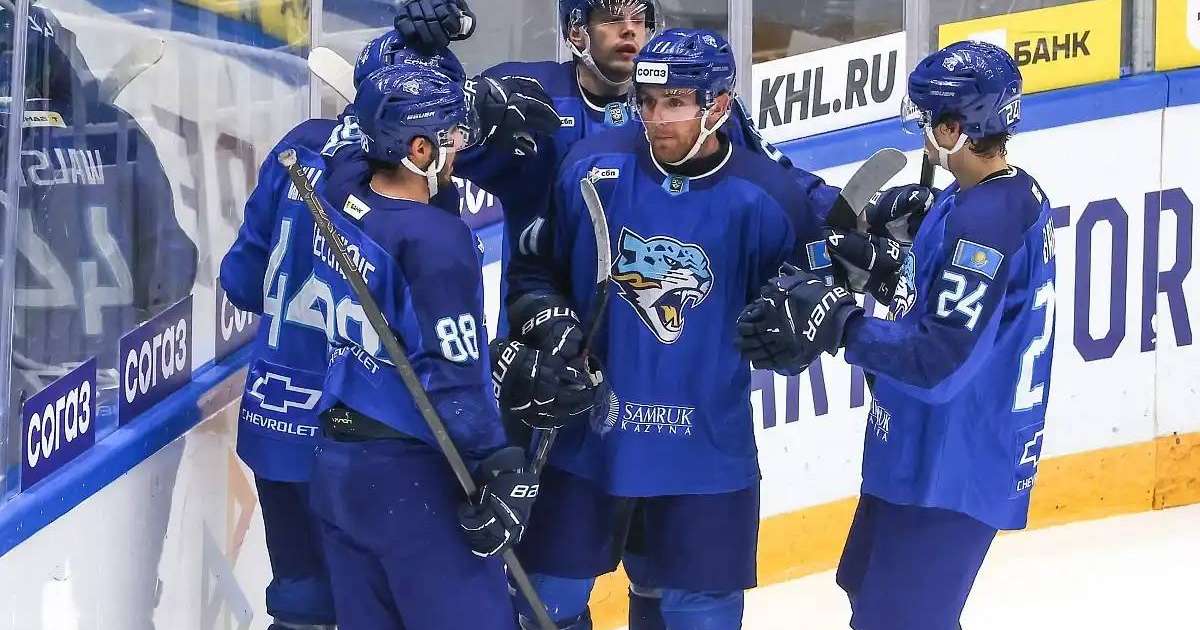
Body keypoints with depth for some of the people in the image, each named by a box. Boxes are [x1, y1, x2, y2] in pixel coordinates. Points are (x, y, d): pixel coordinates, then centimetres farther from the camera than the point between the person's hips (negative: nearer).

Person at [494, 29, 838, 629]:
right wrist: (544, 324, -12)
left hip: (705, 448, -1)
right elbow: (539, 266, 4)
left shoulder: (766, 197, -12)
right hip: (587, 431, 1)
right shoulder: (591, 169, -9)